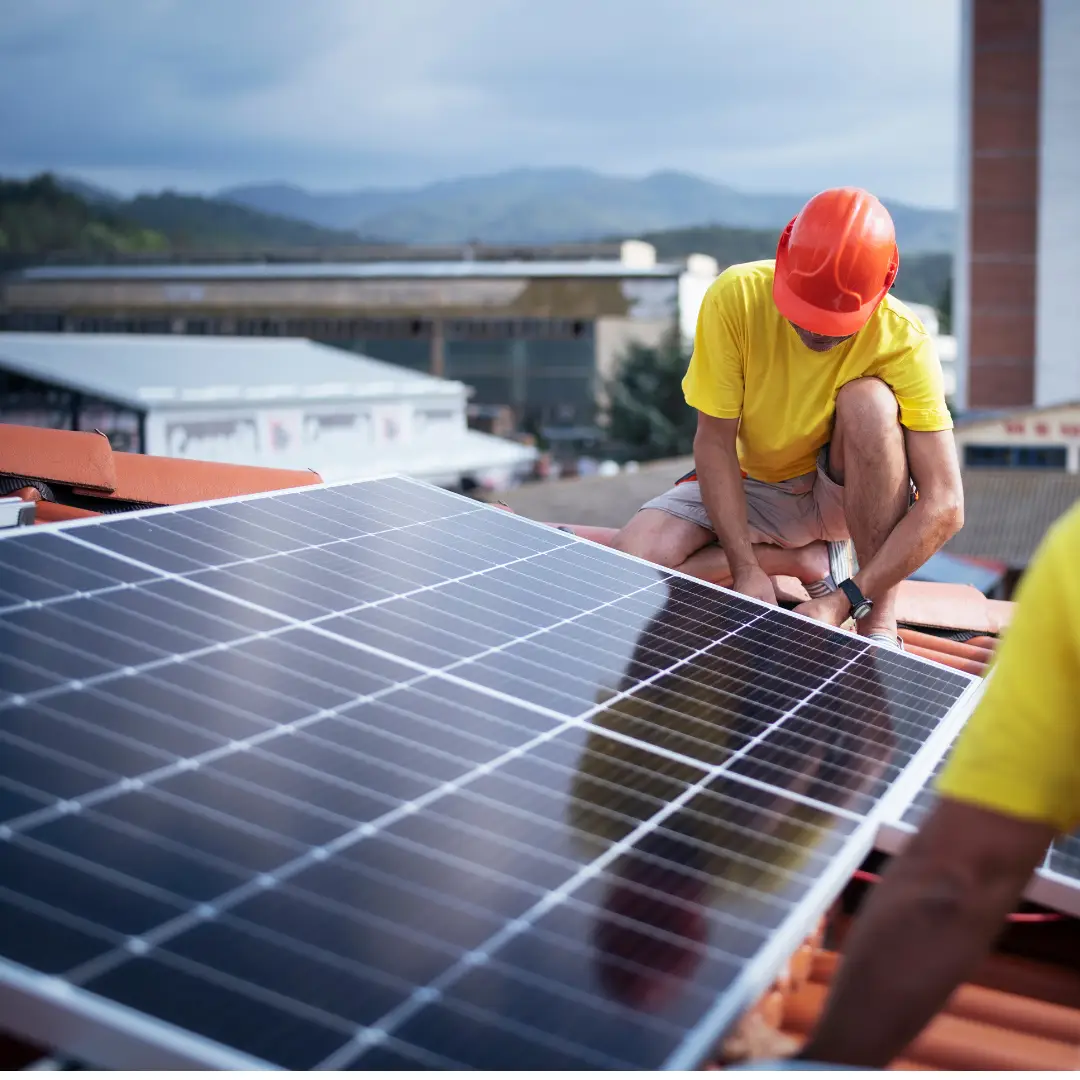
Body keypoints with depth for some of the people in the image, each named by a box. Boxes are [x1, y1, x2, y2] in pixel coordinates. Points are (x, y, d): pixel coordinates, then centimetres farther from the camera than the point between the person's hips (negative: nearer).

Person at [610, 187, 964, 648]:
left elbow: (944, 506, -28)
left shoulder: (903, 342, -26)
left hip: (848, 493, -2)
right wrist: (745, 568, -25)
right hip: (751, 487, 2)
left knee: (869, 401, -34)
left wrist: (845, 600, -36)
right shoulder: (735, 295, -23)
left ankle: (879, 624, -26)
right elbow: (714, 441, -17)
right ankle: (812, 562, -6)